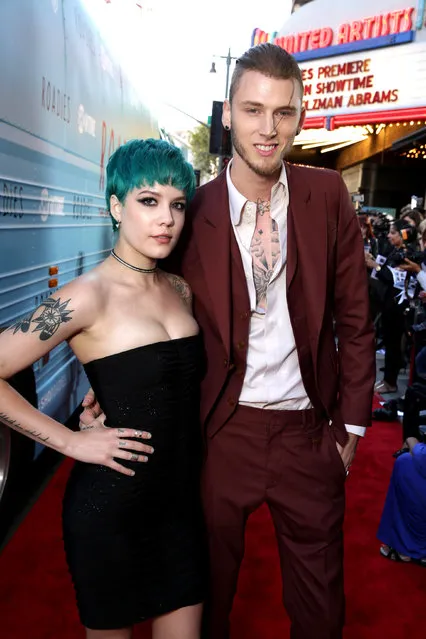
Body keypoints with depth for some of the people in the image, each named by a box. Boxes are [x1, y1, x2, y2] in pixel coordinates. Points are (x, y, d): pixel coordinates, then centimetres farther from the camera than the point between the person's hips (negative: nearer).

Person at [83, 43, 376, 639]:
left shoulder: (328, 195, -4)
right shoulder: (193, 212, -7)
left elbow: (353, 315, 1)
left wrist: (351, 422, 1)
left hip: (308, 431, 1)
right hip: (222, 429, -1)